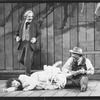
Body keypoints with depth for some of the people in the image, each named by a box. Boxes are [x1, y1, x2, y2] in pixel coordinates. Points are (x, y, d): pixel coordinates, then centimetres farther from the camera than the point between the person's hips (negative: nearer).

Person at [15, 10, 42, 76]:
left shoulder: (35, 23, -3)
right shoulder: (21, 23, 9)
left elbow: (39, 34, 1)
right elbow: (18, 33, 17)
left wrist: (36, 39, -18)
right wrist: (17, 37, -5)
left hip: (31, 44, -5)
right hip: (23, 43, 5)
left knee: (27, 59, -11)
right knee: (20, 59, 5)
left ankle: (28, 74, 2)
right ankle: (30, 63, 34)